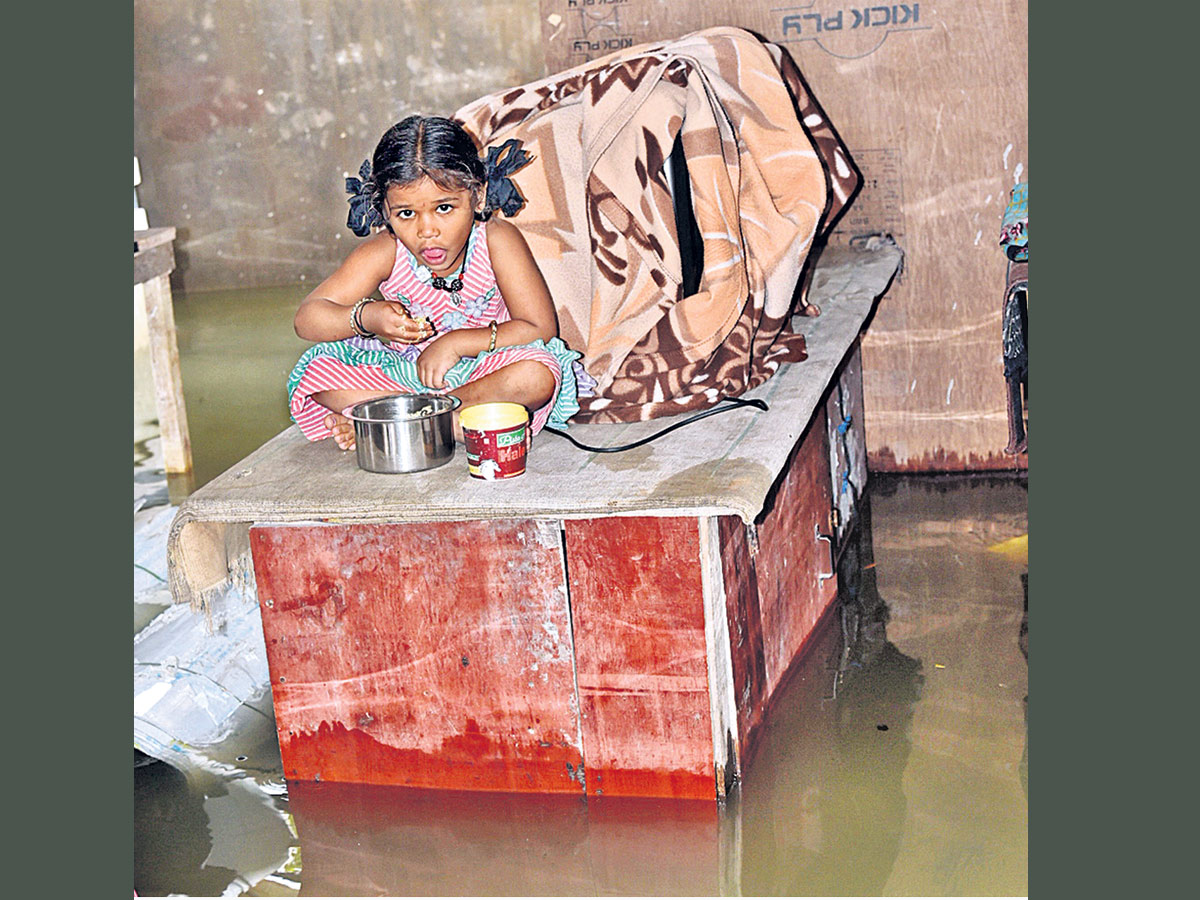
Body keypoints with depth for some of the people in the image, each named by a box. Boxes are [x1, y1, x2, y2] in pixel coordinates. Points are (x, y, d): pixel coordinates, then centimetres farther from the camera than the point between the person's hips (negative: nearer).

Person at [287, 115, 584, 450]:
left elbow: (540, 328, -20)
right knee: (315, 372, -18)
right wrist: (366, 317, -35)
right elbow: (308, 318, -16)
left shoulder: (497, 241, -19)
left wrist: (456, 342, -23)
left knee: (538, 376, -35)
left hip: (482, 367, -1)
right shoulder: (384, 254, -14)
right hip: (404, 369, 2)